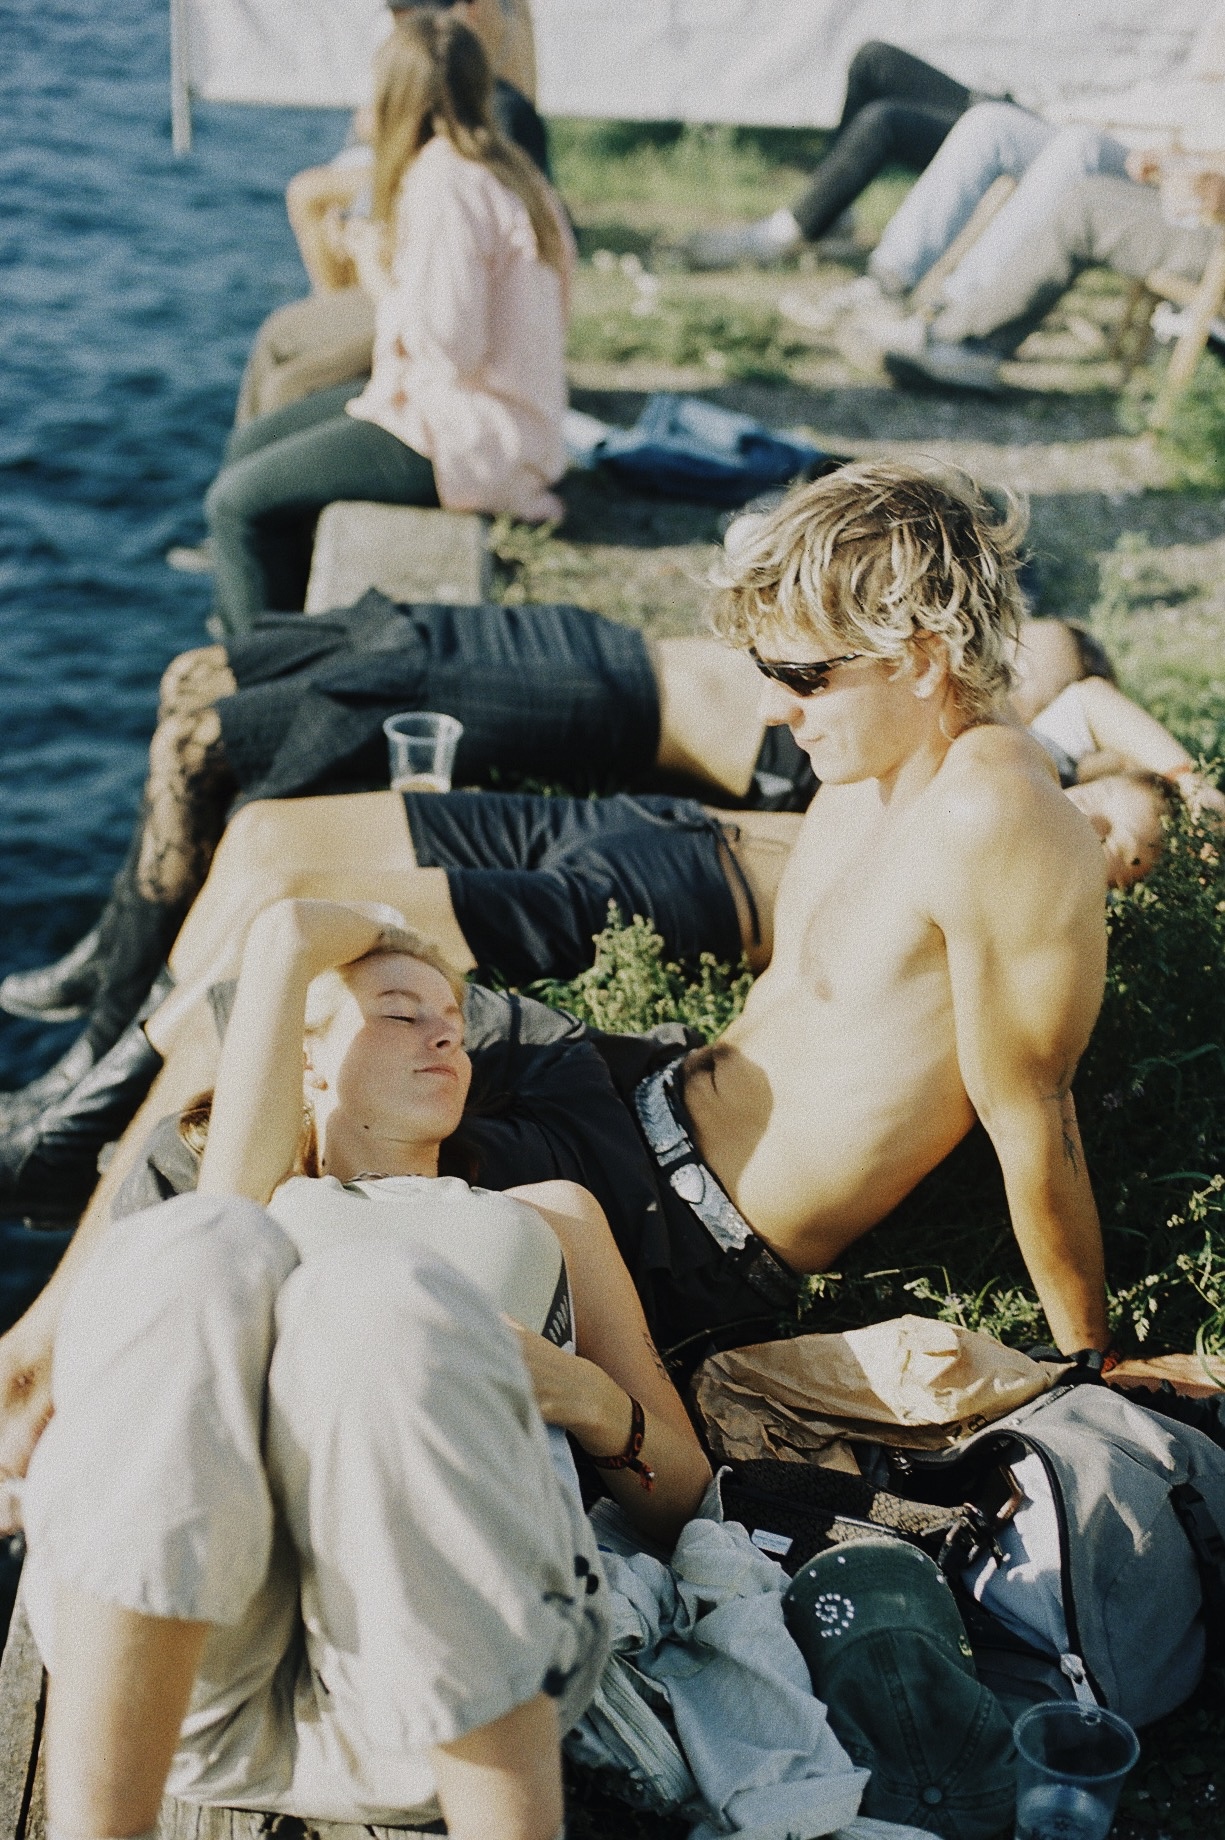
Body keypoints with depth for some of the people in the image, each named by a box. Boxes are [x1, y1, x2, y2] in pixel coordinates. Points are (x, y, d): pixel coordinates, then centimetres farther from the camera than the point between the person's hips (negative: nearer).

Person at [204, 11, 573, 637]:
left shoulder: (444, 184, -19)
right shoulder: (502, 168, 11)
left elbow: (451, 343, -24)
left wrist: (384, 281, -9)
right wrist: (394, 260, 12)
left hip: (466, 440, -11)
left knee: (236, 503, -9)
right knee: (251, 444, 18)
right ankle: (239, 638, 25)